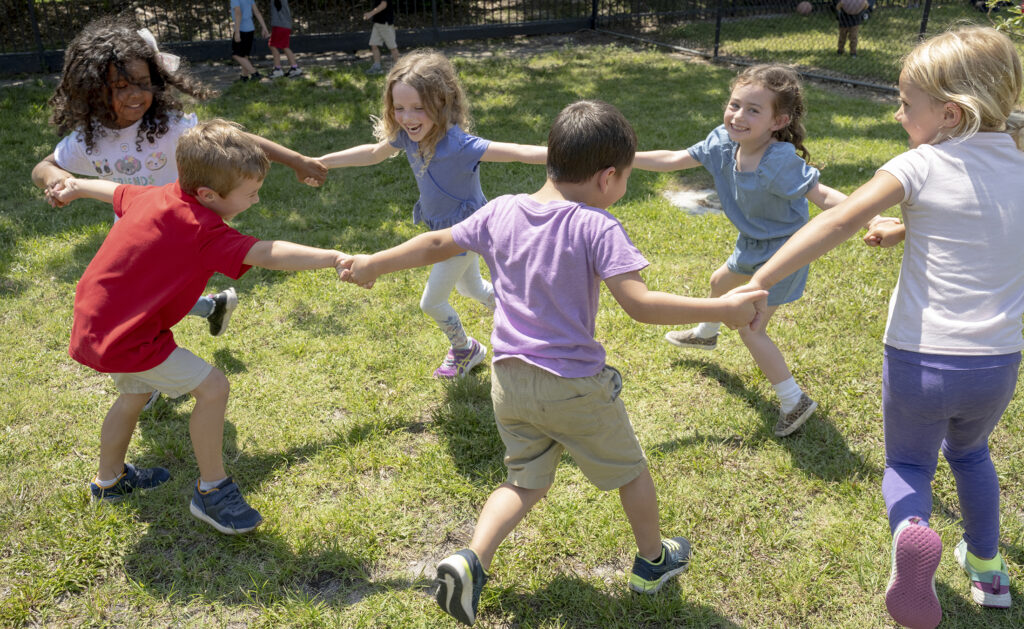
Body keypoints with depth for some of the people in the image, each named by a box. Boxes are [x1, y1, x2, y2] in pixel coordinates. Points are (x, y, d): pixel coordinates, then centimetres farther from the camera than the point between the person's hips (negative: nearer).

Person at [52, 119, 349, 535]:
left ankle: (109, 480, 53)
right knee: (212, 387, -9)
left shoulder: (153, 196, 0)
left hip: (94, 324, 10)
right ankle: (211, 491, 7)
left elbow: (113, 190, 21)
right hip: (126, 339, -10)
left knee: (137, 392, 30)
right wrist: (334, 258, -48)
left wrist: (75, 187, 42)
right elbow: (267, 254, -39)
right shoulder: (202, 233, -26)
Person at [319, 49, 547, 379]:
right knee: (470, 288, 27)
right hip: (444, 228, 7)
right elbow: (374, 153, 6)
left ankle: (464, 349, 35)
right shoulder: (408, 134, -14)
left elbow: (517, 152, -44)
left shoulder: (458, 145, -37)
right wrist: (321, 162, 11)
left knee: (432, 302, 8)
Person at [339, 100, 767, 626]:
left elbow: (434, 245, 9)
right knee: (631, 472, 20)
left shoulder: (500, 212, -1)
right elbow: (640, 305, -27)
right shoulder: (596, 228, -18)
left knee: (525, 483, 22)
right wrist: (722, 309, -21)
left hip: (509, 380, 5)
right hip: (574, 385, -5)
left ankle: (471, 560, 2)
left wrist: (372, 264, 23)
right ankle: (653, 561, 39)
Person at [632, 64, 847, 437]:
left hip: (782, 252, -8)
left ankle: (795, 402, 12)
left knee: (749, 328, -4)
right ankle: (705, 334, 66)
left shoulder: (780, 162, -37)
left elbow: (824, 196, -37)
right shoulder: (723, 143, -16)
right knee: (719, 283, 32)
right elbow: (673, 160, -6)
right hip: (752, 244, 8)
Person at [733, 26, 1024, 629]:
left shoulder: (923, 165, -10)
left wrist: (757, 283, -21)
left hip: (920, 362, -4)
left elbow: (839, 222, -20)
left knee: (908, 464, 20)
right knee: (970, 453, 34)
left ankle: (910, 529, -12)